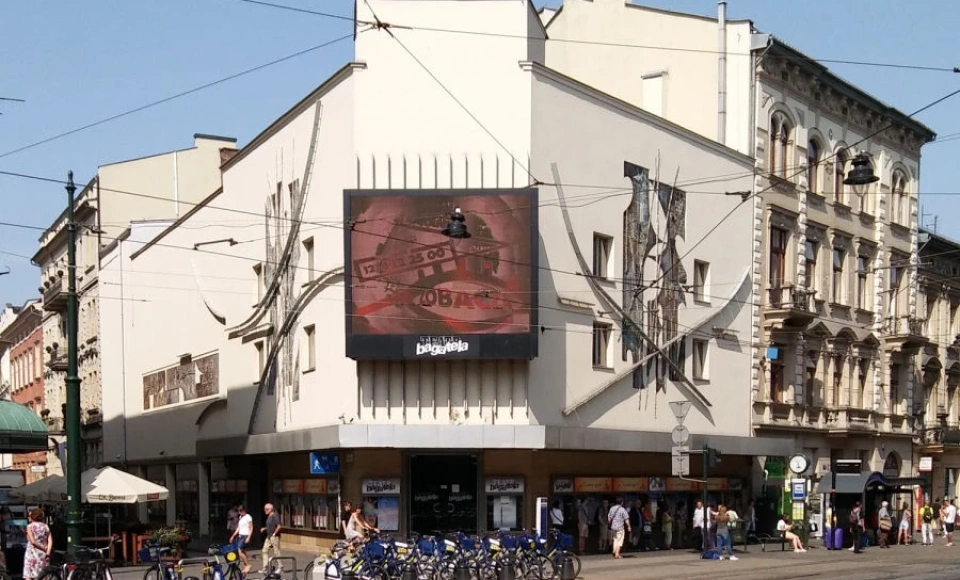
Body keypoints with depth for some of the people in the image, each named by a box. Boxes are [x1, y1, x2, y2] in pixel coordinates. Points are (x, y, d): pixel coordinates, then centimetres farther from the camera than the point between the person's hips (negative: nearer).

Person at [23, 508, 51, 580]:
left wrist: (44, 548, -7)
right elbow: (50, 541, -2)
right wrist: (48, 553, -9)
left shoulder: (30, 526, -4)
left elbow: (33, 541, -15)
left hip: (32, 553, -5)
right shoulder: (46, 527, 9)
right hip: (43, 555, 5)